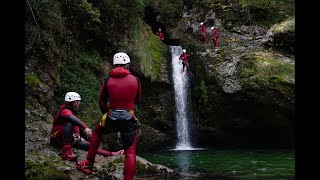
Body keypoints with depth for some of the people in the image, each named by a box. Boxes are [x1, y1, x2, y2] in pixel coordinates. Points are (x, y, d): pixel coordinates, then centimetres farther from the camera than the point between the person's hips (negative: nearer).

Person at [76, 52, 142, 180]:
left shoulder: (107, 81, -2)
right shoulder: (136, 80, -1)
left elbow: (102, 102, 8)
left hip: (112, 119, 1)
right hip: (129, 120, -1)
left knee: (97, 133, 29)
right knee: (130, 153, 7)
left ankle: (88, 165, 33)